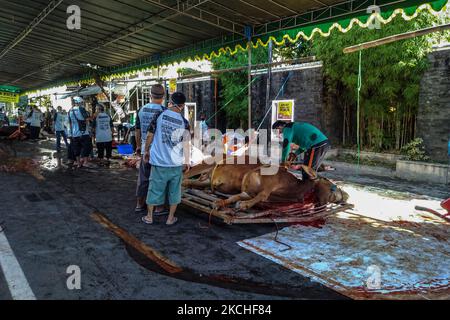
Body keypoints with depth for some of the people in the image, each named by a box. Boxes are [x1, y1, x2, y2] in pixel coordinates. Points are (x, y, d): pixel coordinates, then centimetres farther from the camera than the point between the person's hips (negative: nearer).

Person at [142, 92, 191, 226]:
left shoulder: (160, 115, -6)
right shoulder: (184, 122, -5)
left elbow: (150, 136, -1)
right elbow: (186, 144, 0)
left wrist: (147, 151, 14)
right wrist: (187, 162, 11)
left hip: (159, 161, 0)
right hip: (177, 163, 0)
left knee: (155, 189, 12)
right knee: (174, 190, 13)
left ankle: (149, 217, 25)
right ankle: (171, 218, 21)